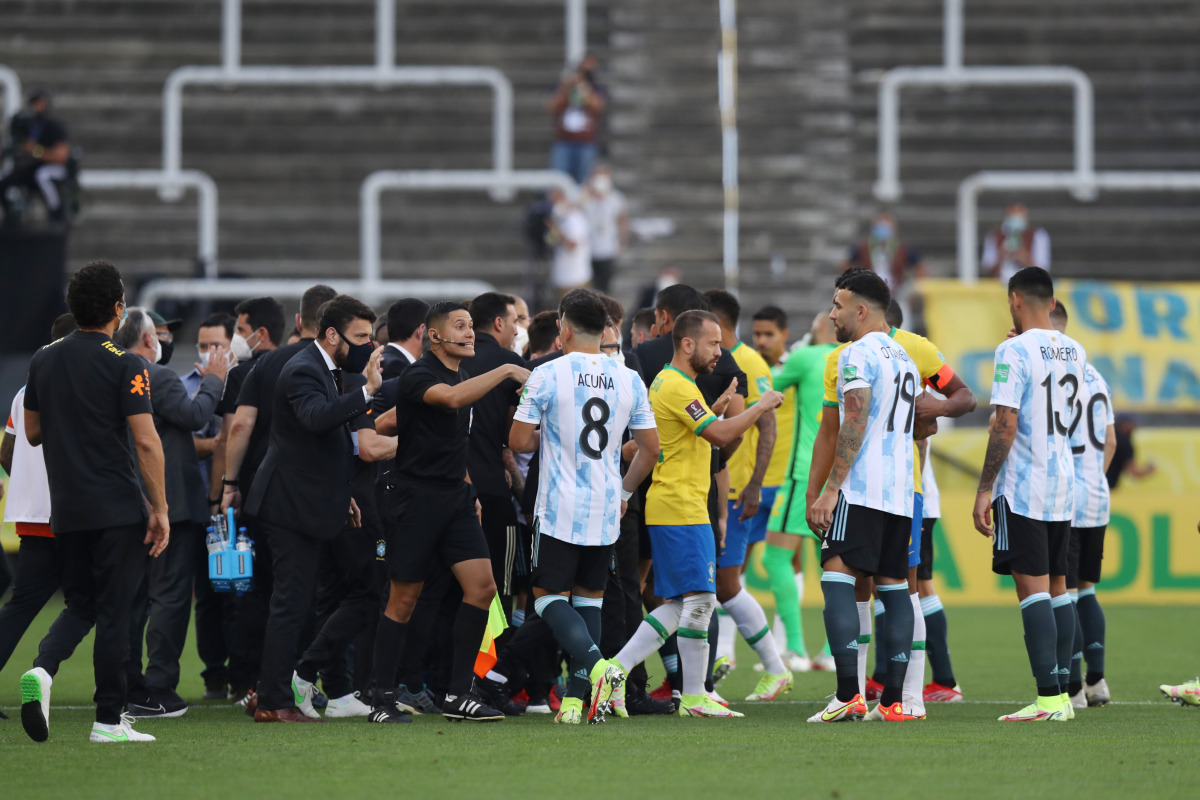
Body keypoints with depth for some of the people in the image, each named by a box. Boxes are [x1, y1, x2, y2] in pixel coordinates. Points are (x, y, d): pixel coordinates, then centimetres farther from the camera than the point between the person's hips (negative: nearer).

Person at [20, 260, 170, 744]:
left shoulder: (44, 360, 7)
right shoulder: (124, 365, -10)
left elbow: (32, 433, 15)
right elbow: (146, 441, -15)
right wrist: (160, 509, -10)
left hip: (65, 511, 5)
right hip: (118, 506, -5)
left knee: (79, 604, 15)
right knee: (114, 612, 0)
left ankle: (43, 670, -14)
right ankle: (108, 720, 0)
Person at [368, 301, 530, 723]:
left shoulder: (463, 374, 14)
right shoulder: (418, 375, -13)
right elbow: (451, 398, -34)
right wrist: (505, 371, -31)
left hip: (455, 497, 8)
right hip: (416, 495, -7)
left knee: (482, 586, -4)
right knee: (404, 600, -2)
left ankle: (458, 695, 1)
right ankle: (382, 700, 8)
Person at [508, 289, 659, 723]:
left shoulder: (547, 375, -9)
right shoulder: (629, 379, 3)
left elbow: (519, 441, -7)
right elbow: (650, 448, 8)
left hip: (560, 509, -4)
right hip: (606, 512, 4)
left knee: (549, 595, 3)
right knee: (590, 597, 12)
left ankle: (597, 665, -21)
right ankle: (577, 697, 6)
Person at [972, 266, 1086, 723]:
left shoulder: (1015, 351, -12)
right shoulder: (1075, 353, 11)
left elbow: (1005, 425, -17)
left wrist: (984, 488, -13)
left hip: (1022, 487, -7)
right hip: (1064, 486, 7)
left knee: (1032, 588, -9)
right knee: (1057, 587, 11)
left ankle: (1048, 697, -15)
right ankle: (1062, 694, 10)